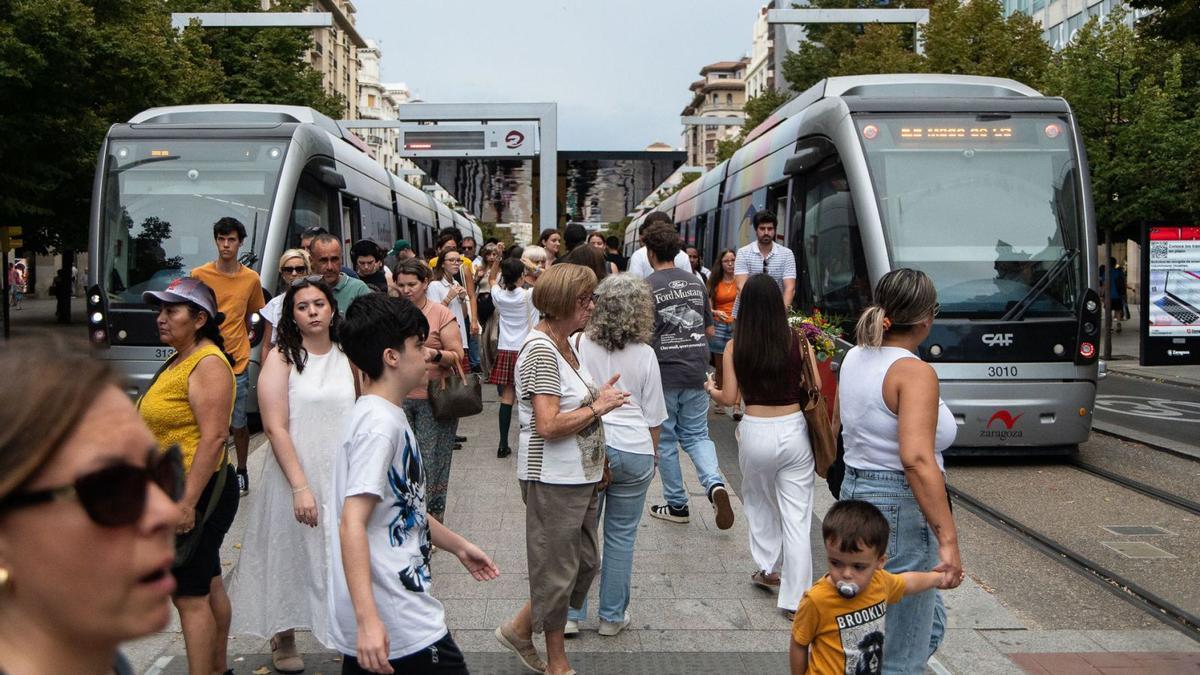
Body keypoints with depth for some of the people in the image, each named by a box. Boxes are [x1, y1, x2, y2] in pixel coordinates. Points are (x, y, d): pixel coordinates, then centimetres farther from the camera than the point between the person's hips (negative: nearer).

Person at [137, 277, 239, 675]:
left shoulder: (208, 364, -16)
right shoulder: (180, 360, 14)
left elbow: (214, 438, -23)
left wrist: (188, 502, -26)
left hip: (197, 490, -10)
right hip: (179, 490, 10)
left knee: (190, 596, -7)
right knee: (208, 586, 17)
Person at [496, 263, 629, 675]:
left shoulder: (564, 344, 9)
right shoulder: (540, 351, -20)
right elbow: (548, 425, -26)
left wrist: (599, 398, 5)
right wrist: (598, 407, -17)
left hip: (582, 475, 10)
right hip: (553, 479, -10)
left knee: (583, 564, 17)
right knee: (558, 571, 6)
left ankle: (520, 629, 32)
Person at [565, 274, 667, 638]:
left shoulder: (579, 344, -6)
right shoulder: (644, 354, -5)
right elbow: (653, 415, 1)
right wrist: (653, 452, 15)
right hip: (633, 449, 0)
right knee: (621, 535, 11)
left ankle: (570, 613, 17)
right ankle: (612, 617, 21)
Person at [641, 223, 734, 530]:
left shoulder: (647, 287, -10)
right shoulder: (696, 282, 7)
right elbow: (709, 330, 14)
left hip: (663, 374, -4)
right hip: (696, 370, 4)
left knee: (665, 440, 10)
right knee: (697, 435, 14)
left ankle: (677, 505, 18)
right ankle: (715, 483, -11)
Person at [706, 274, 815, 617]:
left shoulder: (735, 347, -6)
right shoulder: (796, 341, -6)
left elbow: (729, 398, -3)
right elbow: (814, 385, -3)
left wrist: (710, 388, 18)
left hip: (755, 432, 0)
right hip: (793, 430, 0)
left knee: (760, 504, 26)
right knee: (795, 516, 4)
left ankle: (768, 569, 33)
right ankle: (794, 597, 5)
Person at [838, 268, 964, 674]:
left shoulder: (854, 358, 5)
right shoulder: (914, 373, -19)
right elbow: (917, 460, -30)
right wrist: (948, 539, -30)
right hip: (899, 506, -9)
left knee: (930, 625, 24)